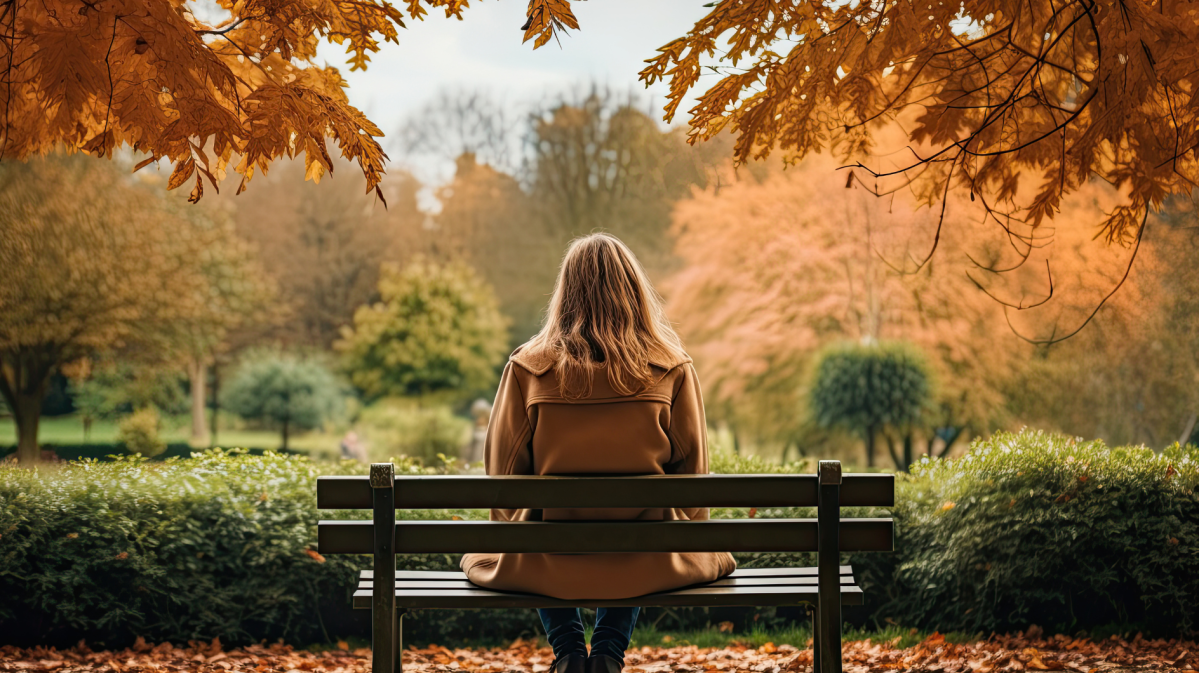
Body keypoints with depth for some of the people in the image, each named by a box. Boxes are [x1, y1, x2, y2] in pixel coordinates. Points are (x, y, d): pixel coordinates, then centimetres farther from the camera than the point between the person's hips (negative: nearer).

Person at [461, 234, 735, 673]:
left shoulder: (528, 368, -5)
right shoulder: (671, 369, -5)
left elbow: (503, 467, 2)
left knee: (478, 557, 35)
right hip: (646, 567, 0)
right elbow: (691, 468, 2)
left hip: (548, 565, 0)